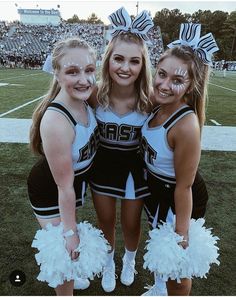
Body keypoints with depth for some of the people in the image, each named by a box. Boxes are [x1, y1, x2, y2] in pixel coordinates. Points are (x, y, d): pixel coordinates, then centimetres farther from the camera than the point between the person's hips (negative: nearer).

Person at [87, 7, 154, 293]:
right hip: (102, 165, 1)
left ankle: (129, 260, 57)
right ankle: (109, 263, 55)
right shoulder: (95, 94, -19)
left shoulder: (149, 99, -22)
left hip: (134, 167, -1)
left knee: (131, 224, 20)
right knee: (105, 221, 21)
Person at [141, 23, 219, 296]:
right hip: (155, 189, 9)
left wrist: (181, 232, -15)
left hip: (180, 199, -8)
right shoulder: (158, 105, -11)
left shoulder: (186, 125, -33)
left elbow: (184, 186, -25)